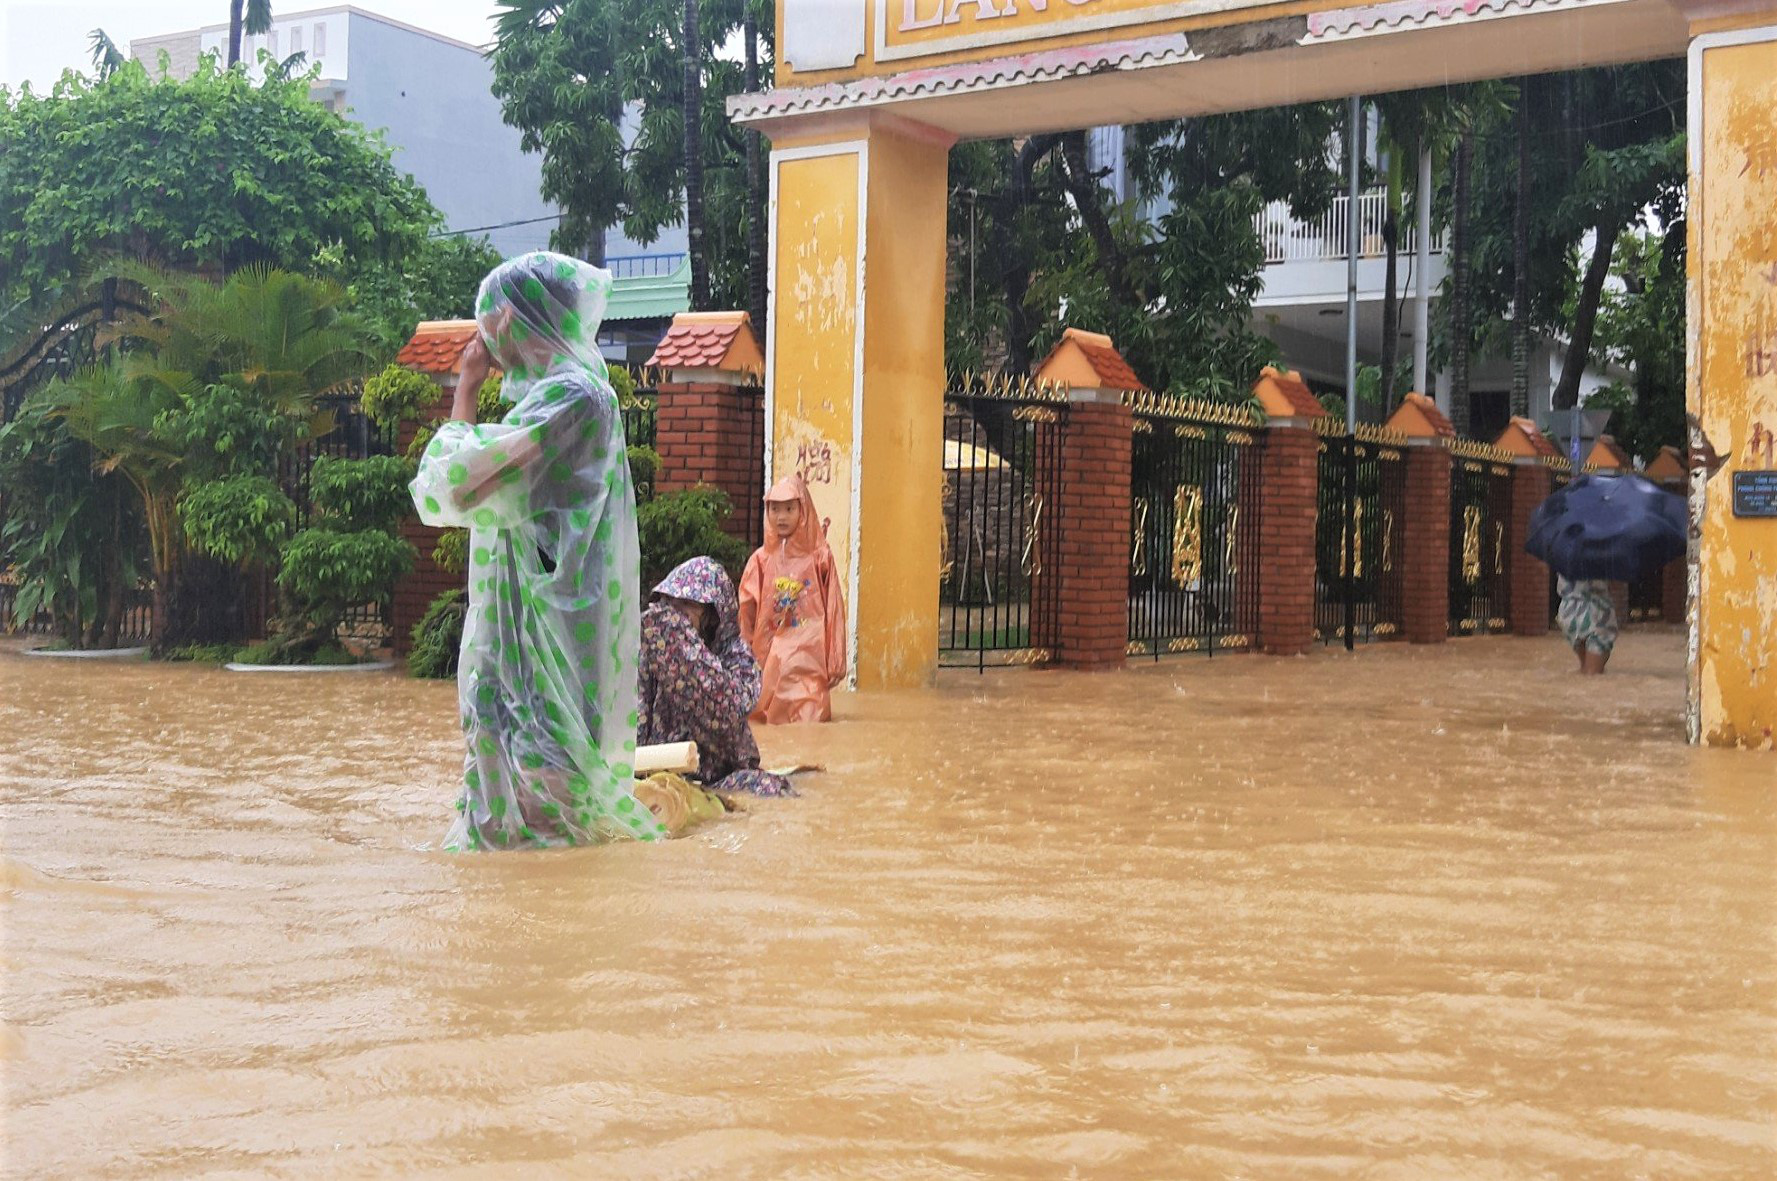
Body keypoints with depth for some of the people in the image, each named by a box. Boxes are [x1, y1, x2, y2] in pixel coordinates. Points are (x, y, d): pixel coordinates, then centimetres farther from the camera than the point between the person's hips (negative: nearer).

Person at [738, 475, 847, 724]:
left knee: (808, 719, -12)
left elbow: (833, 610, -1)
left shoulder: (819, 556, -2)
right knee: (773, 721, 1)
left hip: (809, 654, -3)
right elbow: (746, 609, 9)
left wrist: (835, 661, -2)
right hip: (771, 654, 3)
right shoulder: (762, 559, 5)